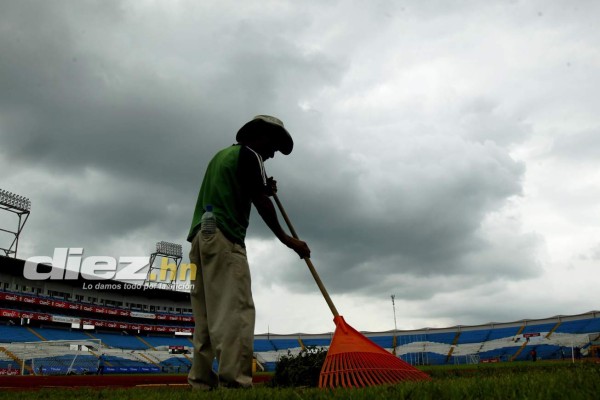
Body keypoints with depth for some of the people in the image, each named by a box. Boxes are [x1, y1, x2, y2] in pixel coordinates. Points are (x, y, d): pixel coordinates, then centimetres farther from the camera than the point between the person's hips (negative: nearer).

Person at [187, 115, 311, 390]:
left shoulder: (222, 154, 28)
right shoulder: (249, 154, 2)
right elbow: (260, 202, -5)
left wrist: (265, 190, 20)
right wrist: (285, 239, 2)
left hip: (201, 236, 9)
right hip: (223, 238, -9)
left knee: (208, 314, 6)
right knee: (235, 311, -14)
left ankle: (201, 379, 4)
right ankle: (234, 380, -20)